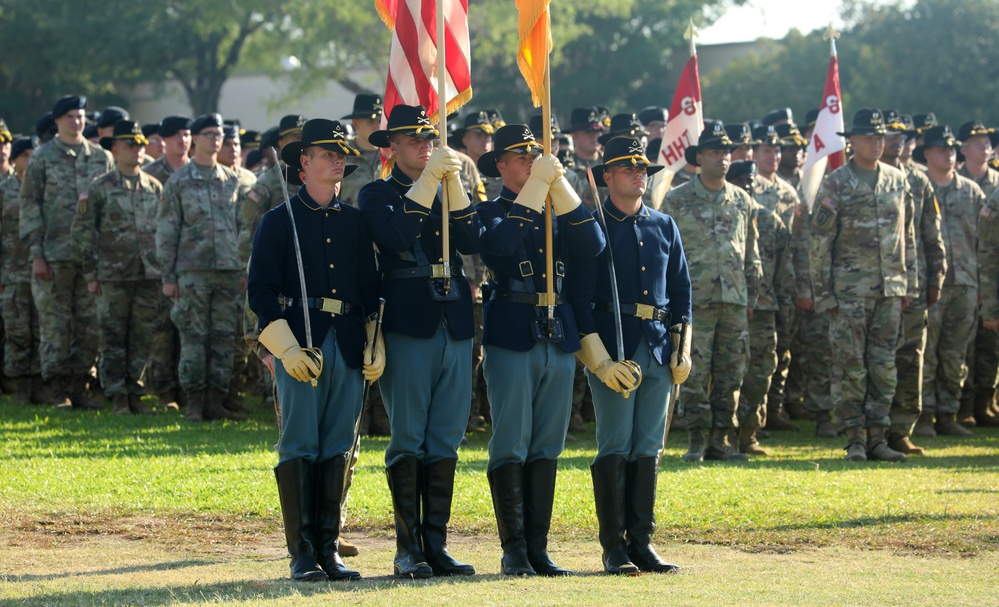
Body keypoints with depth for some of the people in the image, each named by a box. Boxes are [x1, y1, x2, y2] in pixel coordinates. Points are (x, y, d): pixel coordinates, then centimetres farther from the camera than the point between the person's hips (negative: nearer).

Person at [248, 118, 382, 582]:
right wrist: (288, 348, -14)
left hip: (348, 346, 4)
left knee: (338, 449, 5)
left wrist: (375, 345, 8)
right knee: (300, 447, -5)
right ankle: (303, 555, -3)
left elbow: (370, 287, 19)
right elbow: (261, 291, -4)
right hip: (300, 344, -4)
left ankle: (329, 548, 10)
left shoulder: (354, 221, 16)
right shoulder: (280, 220, 2)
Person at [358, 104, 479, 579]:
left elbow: (472, 242, 0)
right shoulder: (376, 194, 3)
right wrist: (429, 181, -15)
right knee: (407, 441, -4)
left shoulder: (450, 192, 17)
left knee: (446, 442, 5)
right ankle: (408, 549, 0)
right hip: (407, 326, -5)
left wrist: (453, 185, -7)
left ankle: (436, 545, 9)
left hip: (455, 325, 5)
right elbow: (397, 235, -17)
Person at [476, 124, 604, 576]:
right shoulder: (491, 212, 3)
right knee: (511, 448, -5)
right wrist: (536, 186, -17)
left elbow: (593, 245, -2)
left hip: (558, 338, 5)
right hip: (511, 338, -5)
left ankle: (539, 548, 10)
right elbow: (498, 245, -20)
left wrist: (559, 185, -7)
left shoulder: (556, 213, 16)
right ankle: (514, 550, -1)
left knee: (546, 448, 6)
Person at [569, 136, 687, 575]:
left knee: (649, 448, 6)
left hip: (659, 349, 5)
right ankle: (614, 548, -1)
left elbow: (682, 288, 18)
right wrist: (599, 357, -13)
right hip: (613, 346, -5)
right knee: (615, 447, -5)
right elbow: (579, 296, -6)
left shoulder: (664, 227, 15)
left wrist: (682, 348, 8)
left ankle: (642, 542, 11)